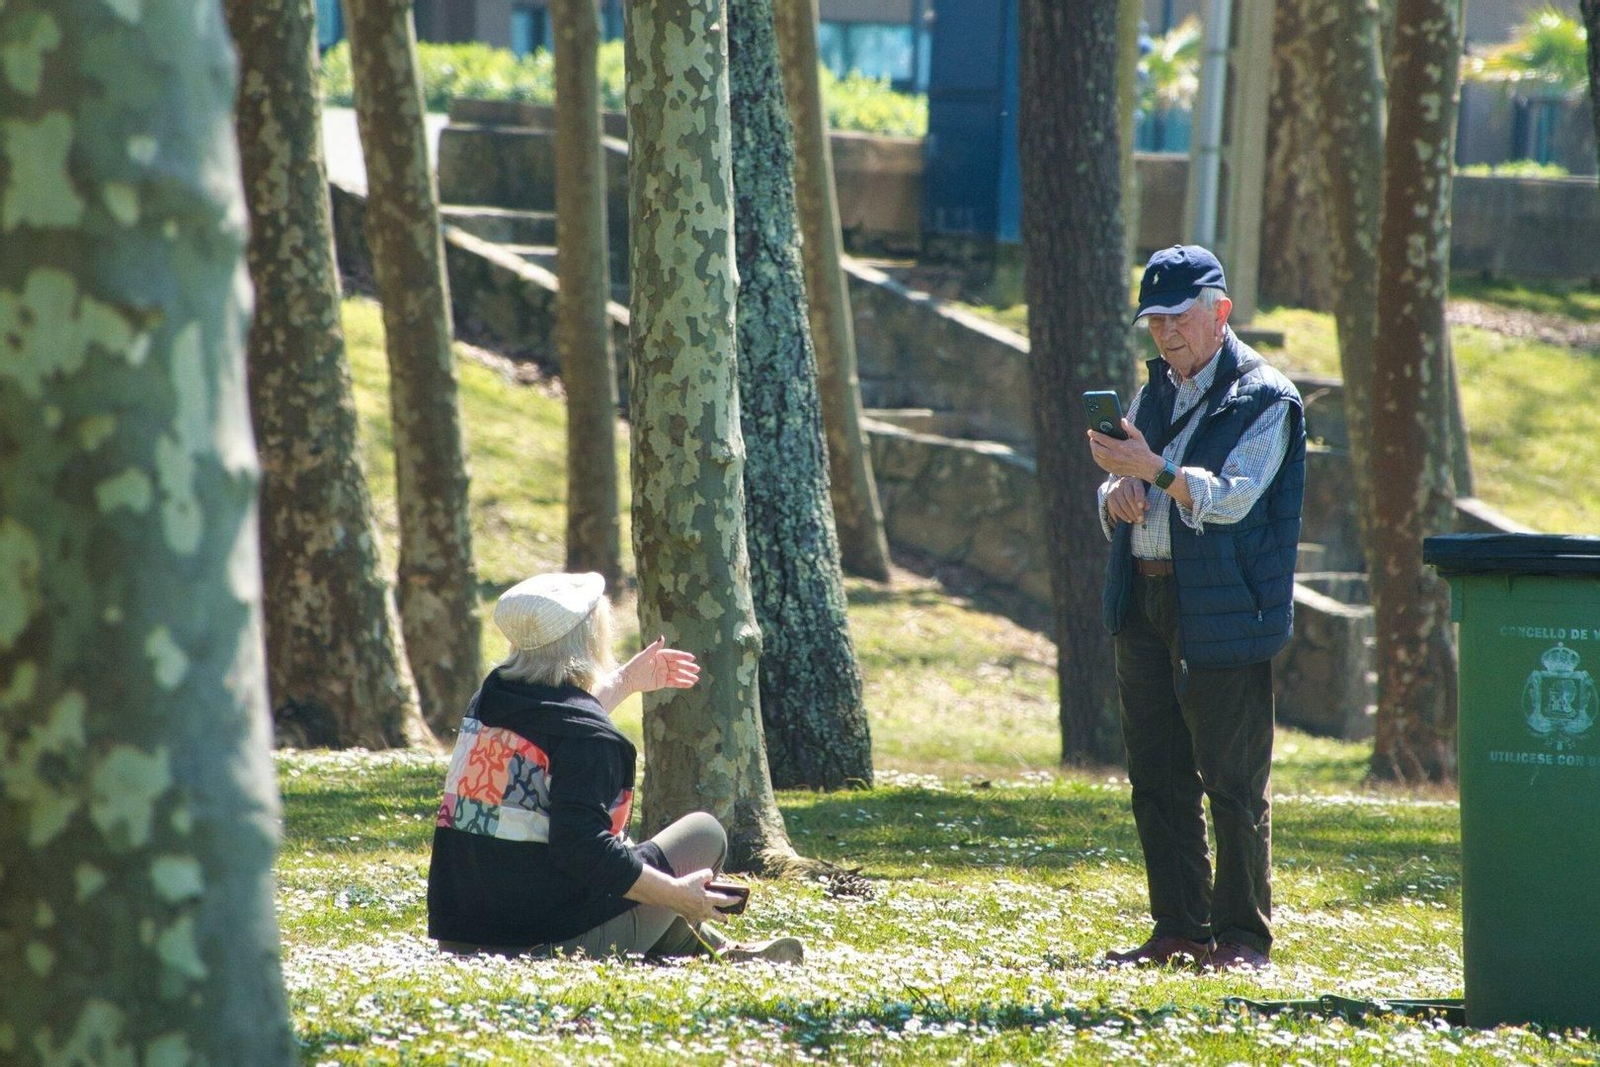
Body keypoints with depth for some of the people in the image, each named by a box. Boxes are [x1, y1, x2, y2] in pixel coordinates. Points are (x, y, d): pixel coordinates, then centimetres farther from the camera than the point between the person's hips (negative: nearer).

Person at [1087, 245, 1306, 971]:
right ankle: (1178, 931, 13)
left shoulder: (1263, 399, -4)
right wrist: (1117, 495, 0)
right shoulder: (1155, 394, 18)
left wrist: (1156, 471, -30)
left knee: (1233, 785, -5)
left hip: (1221, 612, -7)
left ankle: (1243, 936, 0)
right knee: (1158, 779, 8)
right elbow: (1116, 497, 24)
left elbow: (1232, 497, -16)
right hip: (1144, 604, 7)